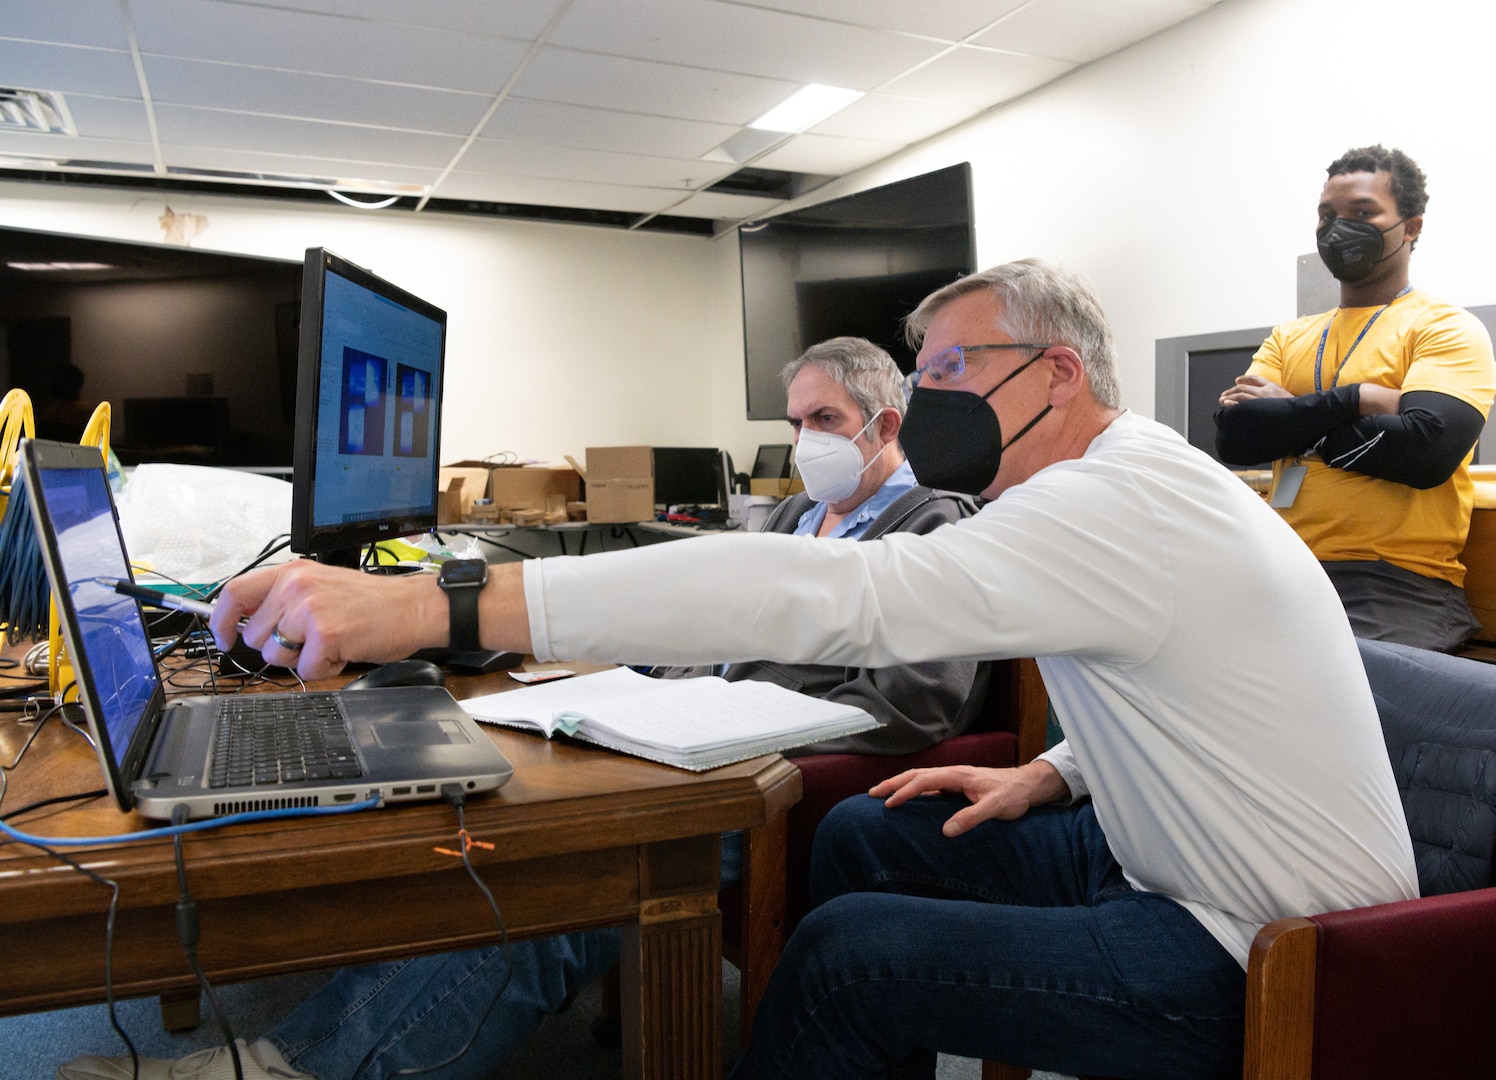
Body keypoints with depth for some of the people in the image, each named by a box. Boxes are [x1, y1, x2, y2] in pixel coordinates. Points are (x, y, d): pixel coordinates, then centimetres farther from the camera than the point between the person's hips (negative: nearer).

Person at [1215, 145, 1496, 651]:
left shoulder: (1448, 328, 5)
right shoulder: (1291, 338, 19)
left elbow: (1426, 448, -14)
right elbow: (1232, 437, 2)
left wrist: (1287, 422, -4)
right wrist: (1355, 400, -7)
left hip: (1398, 584, -4)